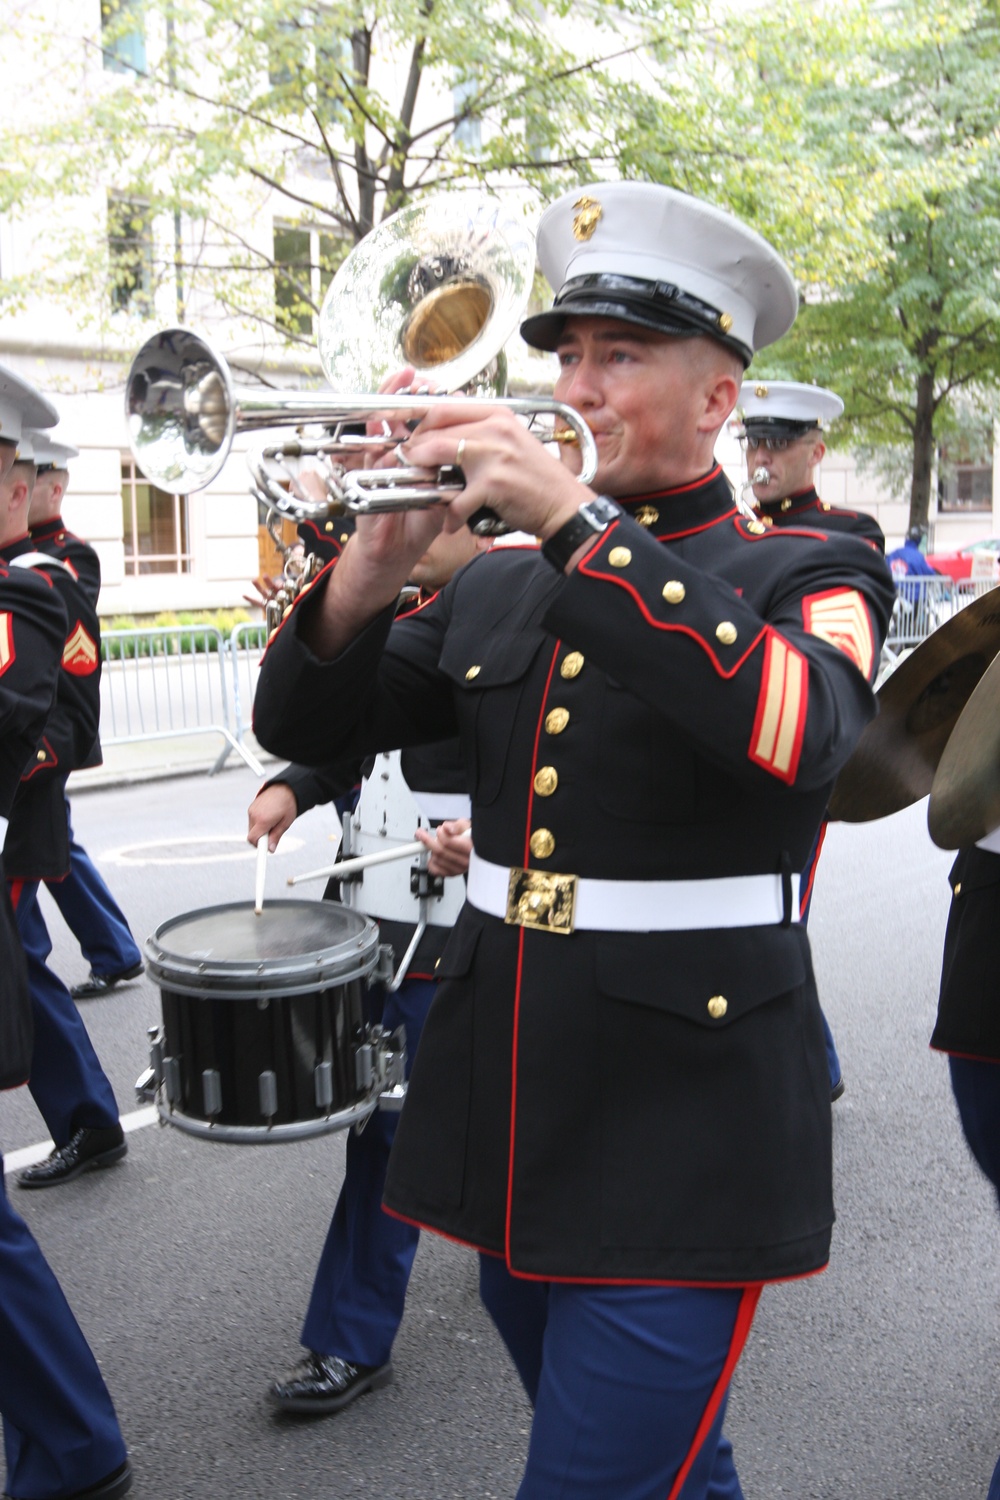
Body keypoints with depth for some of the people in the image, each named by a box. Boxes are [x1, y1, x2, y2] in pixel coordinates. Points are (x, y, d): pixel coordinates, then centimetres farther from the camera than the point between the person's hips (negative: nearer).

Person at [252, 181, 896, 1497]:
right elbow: (304, 726, 5)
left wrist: (578, 523, -28)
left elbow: (793, 730, -28)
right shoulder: (496, 581, 8)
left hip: (680, 1141, -5)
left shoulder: (809, 576, -5)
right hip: (513, 1131, 5)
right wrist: (374, 566, -13)